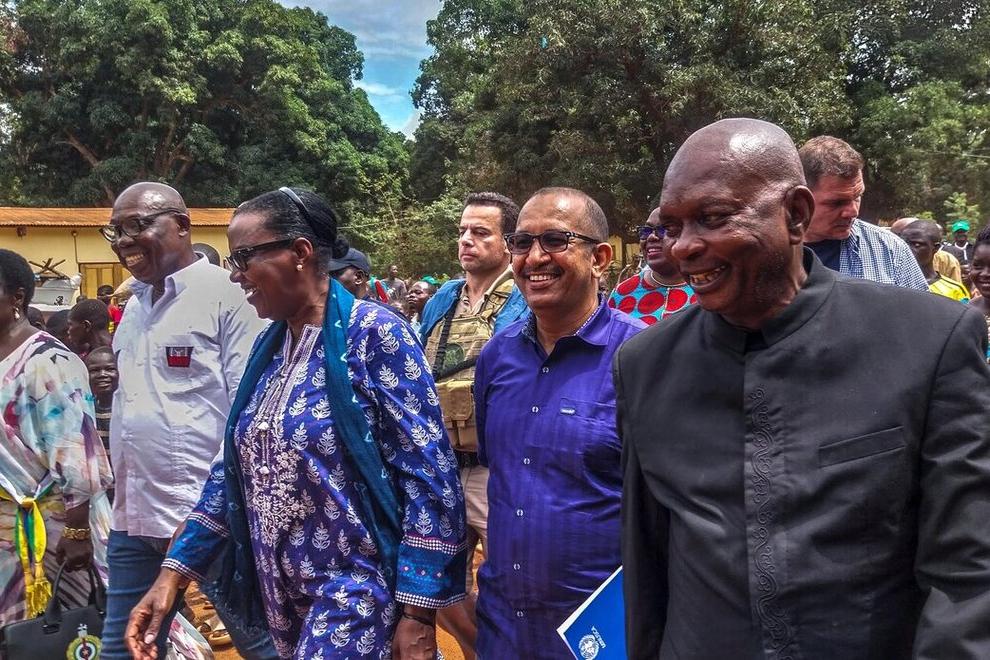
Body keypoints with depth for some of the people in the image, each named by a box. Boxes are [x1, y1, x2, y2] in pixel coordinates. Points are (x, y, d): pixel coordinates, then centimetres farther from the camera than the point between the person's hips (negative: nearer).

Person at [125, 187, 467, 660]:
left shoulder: (373, 332, -16)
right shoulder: (269, 346, 5)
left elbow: (428, 474, -18)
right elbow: (236, 467, 11)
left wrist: (417, 613, -18)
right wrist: (175, 572, 5)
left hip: (358, 593, -7)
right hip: (283, 595, 7)